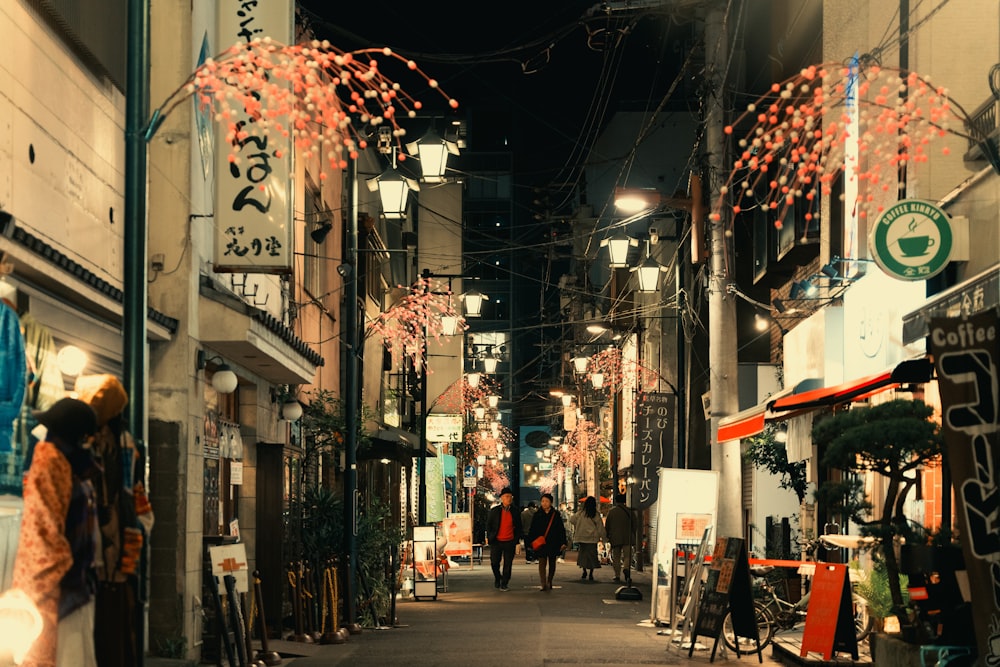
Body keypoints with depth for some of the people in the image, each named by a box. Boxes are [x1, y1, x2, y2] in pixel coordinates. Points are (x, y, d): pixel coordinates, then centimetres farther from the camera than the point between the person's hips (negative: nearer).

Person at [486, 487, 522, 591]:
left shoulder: (515, 512, 5)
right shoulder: (495, 511, 1)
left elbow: (519, 527, 12)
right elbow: (488, 524, 7)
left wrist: (517, 540, 5)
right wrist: (489, 537, 1)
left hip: (509, 542, 1)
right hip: (496, 541, -1)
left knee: (508, 564, 0)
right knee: (494, 562, 2)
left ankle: (504, 584, 11)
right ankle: (497, 578, 29)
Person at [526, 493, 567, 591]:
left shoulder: (556, 515, 2)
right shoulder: (537, 515, 3)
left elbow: (561, 529, 3)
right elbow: (532, 530, 6)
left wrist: (563, 542, -4)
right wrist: (530, 542, -2)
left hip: (553, 543, 1)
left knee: (552, 563, 12)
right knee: (542, 563, -12)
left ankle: (549, 582, 29)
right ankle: (544, 585, -18)